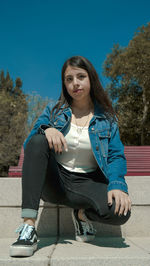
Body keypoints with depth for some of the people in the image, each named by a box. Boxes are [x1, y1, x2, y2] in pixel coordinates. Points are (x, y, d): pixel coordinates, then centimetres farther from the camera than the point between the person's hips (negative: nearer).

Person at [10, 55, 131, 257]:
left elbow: (116, 156, -2)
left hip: (86, 184, -1)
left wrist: (117, 185, -23)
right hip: (54, 181, 1)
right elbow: (29, 147, 1)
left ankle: (82, 214, 6)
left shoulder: (107, 119, 6)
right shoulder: (53, 111, 8)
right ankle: (28, 228, -32)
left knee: (121, 211, -31)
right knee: (38, 140, -27)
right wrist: (46, 129, -23)